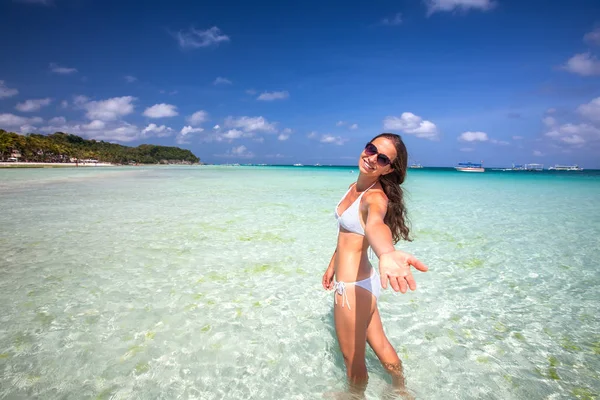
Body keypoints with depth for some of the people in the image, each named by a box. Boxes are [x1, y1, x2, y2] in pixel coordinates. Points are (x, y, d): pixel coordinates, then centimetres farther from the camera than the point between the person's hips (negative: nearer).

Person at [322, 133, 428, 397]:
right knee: (379, 344, 29)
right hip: (358, 283, 9)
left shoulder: (376, 197, -22)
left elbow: (375, 224, -46)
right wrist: (333, 265, 24)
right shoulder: (355, 187, 5)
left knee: (353, 359, 16)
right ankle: (401, 390, 52)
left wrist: (386, 253, -67)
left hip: (354, 287, -9)